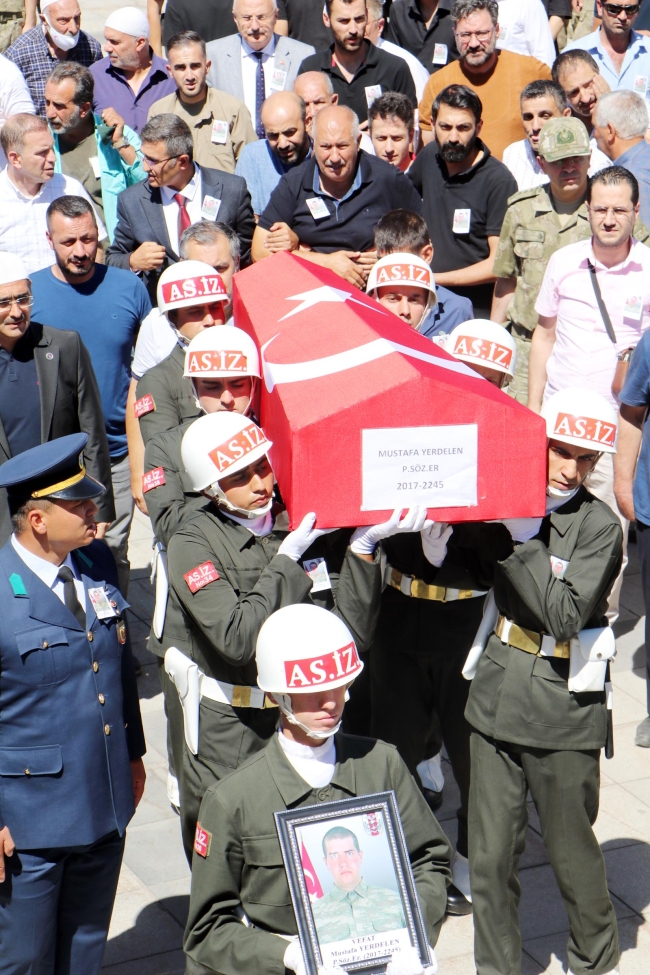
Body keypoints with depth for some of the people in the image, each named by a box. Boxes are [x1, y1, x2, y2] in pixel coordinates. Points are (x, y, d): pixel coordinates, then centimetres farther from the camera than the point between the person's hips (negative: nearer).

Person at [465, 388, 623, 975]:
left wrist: (522, 540, -20)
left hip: (565, 709, -3)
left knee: (571, 849, 12)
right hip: (498, 695, 4)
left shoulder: (599, 526, -9)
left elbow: (566, 615, -19)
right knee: (490, 854, 8)